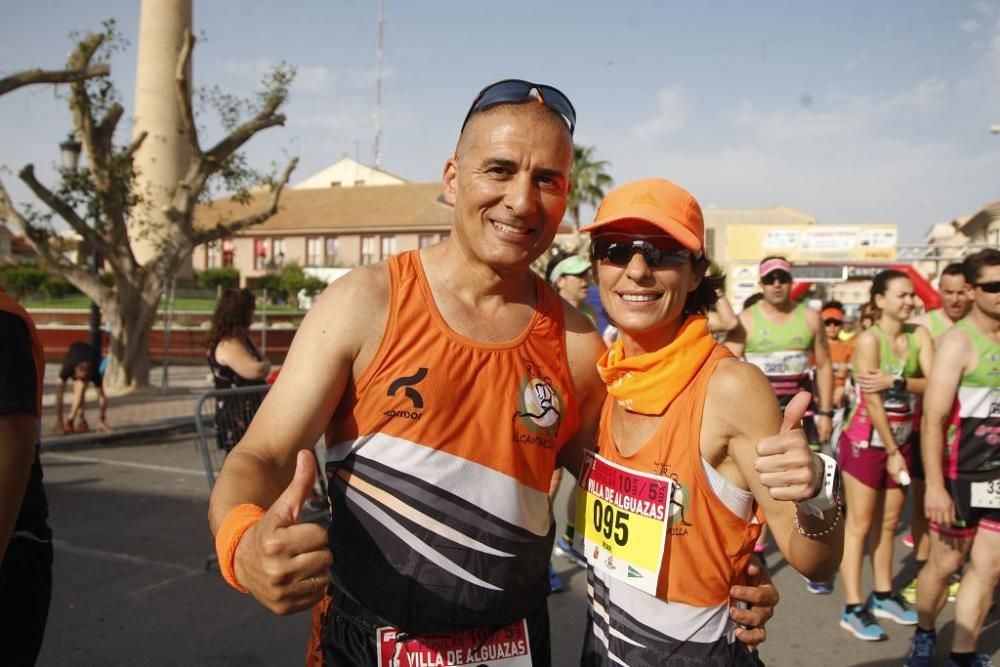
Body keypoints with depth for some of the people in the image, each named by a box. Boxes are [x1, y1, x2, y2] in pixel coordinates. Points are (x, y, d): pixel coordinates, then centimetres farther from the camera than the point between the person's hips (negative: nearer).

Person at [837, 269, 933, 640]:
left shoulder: (919, 335, 1)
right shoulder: (869, 339, -15)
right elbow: (873, 401, -17)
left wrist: (897, 380, -26)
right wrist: (891, 451, -14)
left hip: (902, 439, 6)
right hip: (866, 440, -6)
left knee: (888, 522, 15)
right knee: (859, 525, 0)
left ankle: (883, 596, 29)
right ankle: (853, 608, 6)